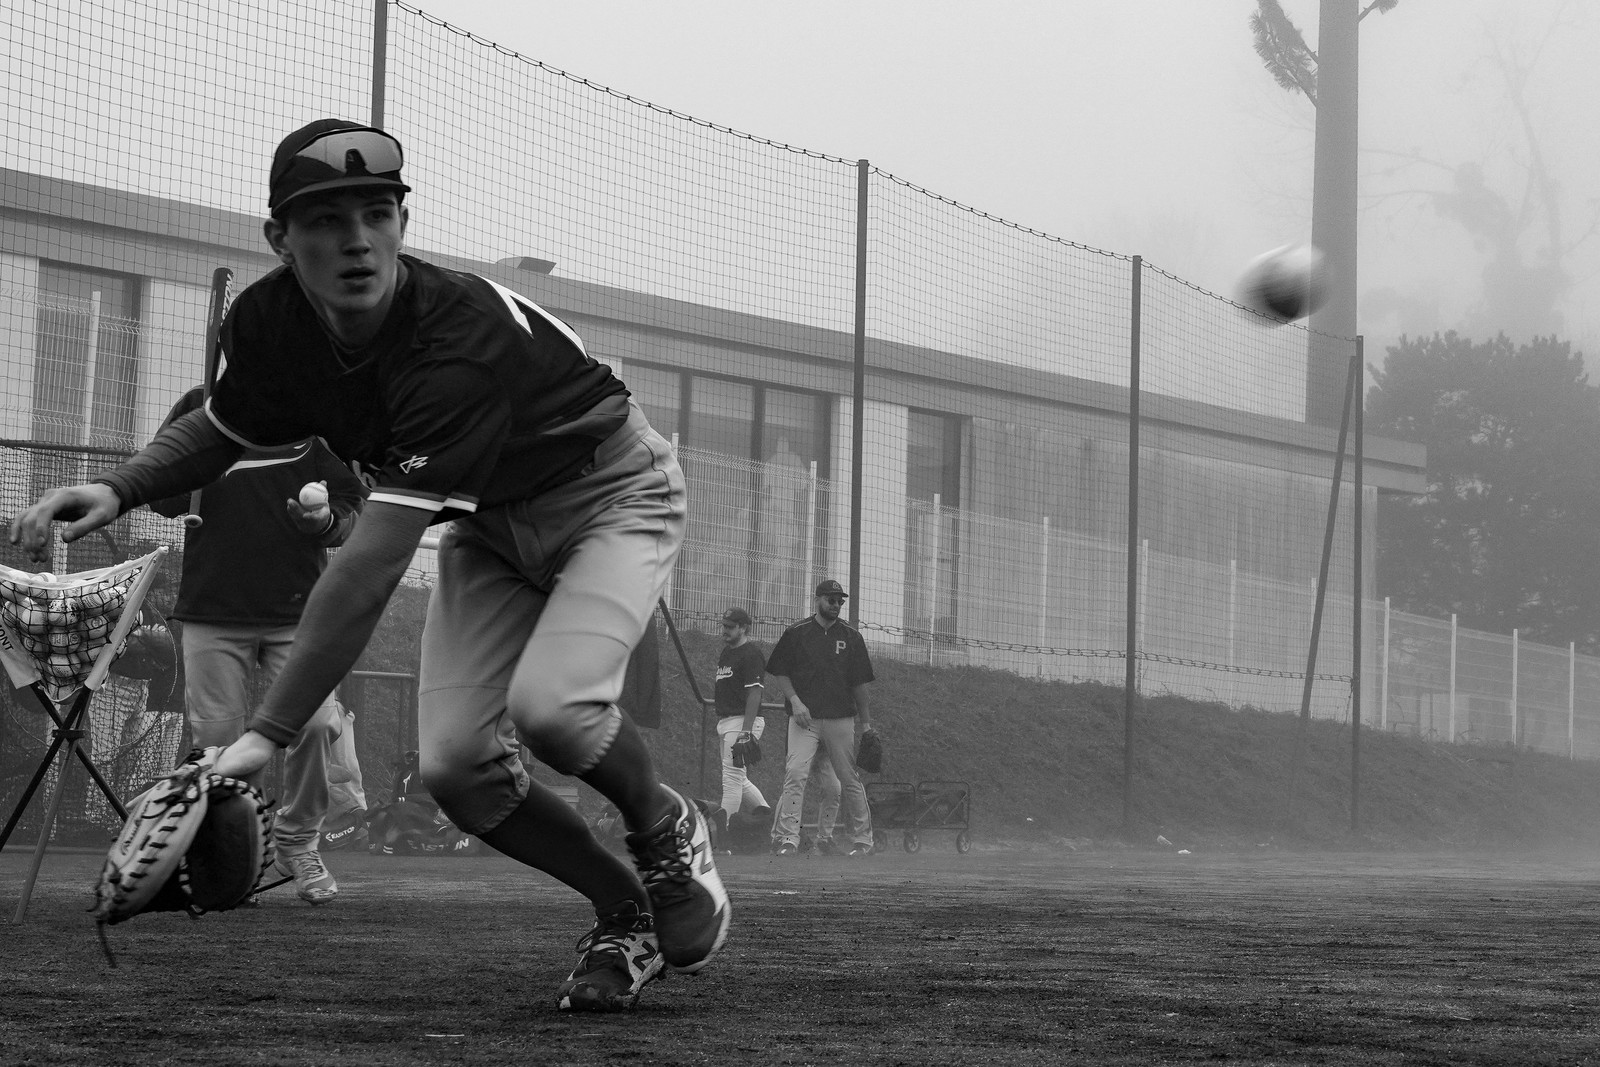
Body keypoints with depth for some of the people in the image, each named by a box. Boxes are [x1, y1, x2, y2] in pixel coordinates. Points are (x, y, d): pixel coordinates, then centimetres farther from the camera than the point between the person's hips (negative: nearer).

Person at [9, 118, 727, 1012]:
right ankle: (625, 910, 11)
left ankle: (667, 832, 2)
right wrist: (120, 489, -13)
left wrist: (269, 734, -44)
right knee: (456, 761, -12)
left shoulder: (462, 338, -39)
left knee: (547, 704, -31)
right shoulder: (270, 322, -17)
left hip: (610, 495, -6)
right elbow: (222, 429, 8)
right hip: (490, 525, 6)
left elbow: (373, 568, -43)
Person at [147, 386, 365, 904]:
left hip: (298, 610, 0)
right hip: (213, 609, 1)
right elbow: (162, 498, 3)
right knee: (216, 737, -1)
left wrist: (327, 521, -13)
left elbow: (352, 502, 11)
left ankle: (298, 841, 7)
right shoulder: (200, 405, 9)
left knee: (316, 724, -14)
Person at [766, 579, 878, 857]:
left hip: (841, 719, 2)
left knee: (849, 780, 4)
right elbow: (778, 672, 6)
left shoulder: (850, 636, 9)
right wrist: (795, 700, -9)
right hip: (804, 719, -2)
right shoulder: (796, 633, 3)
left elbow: (859, 682, 11)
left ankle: (862, 841, 13)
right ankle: (787, 838, -17)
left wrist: (865, 722, 9)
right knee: (795, 774, -15)